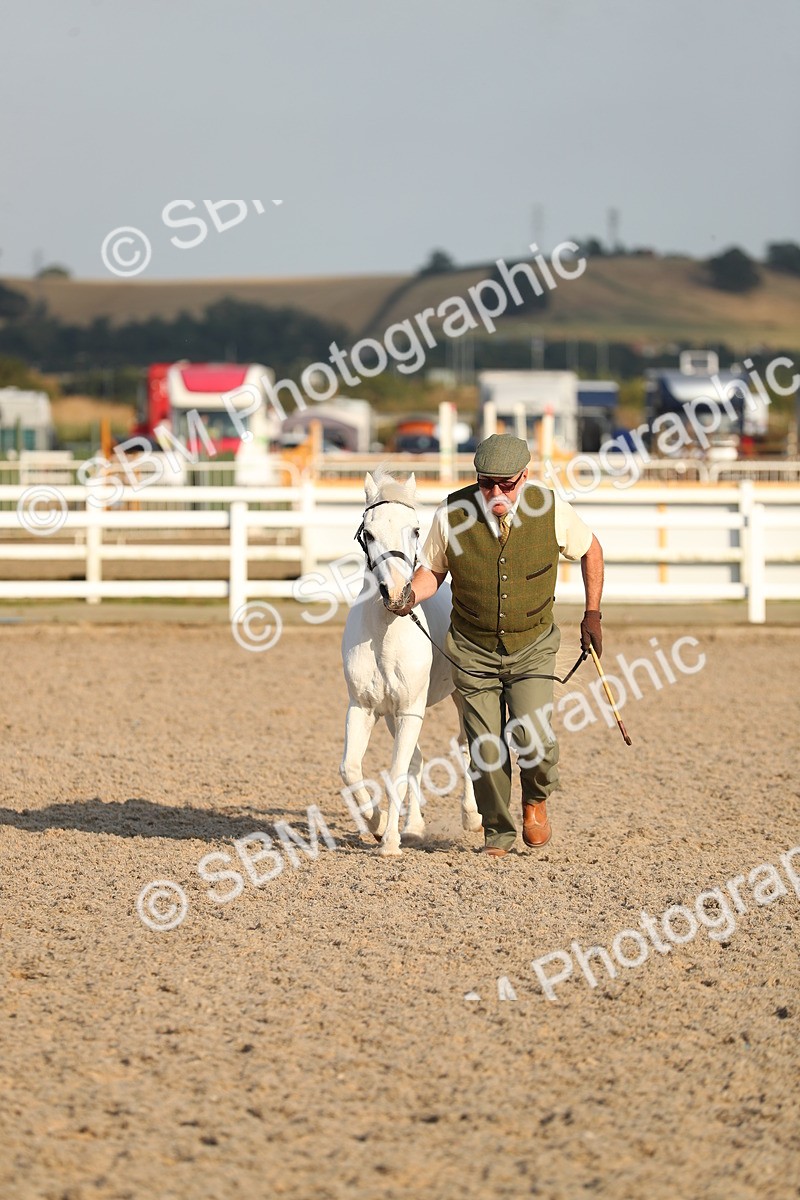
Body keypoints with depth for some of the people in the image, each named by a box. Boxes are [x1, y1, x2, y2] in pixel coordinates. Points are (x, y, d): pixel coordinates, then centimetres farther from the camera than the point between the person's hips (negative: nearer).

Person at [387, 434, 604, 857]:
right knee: (487, 751, 0)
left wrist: (592, 613, 5)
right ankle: (498, 834, 25)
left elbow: (590, 550, 7)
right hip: (474, 652, 1)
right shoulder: (453, 514, -13)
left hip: (532, 648, -1)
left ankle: (536, 799, 16)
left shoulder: (551, 509, -12)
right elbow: (432, 569, 2)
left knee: (533, 737, -18)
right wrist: (413, 594, -19)